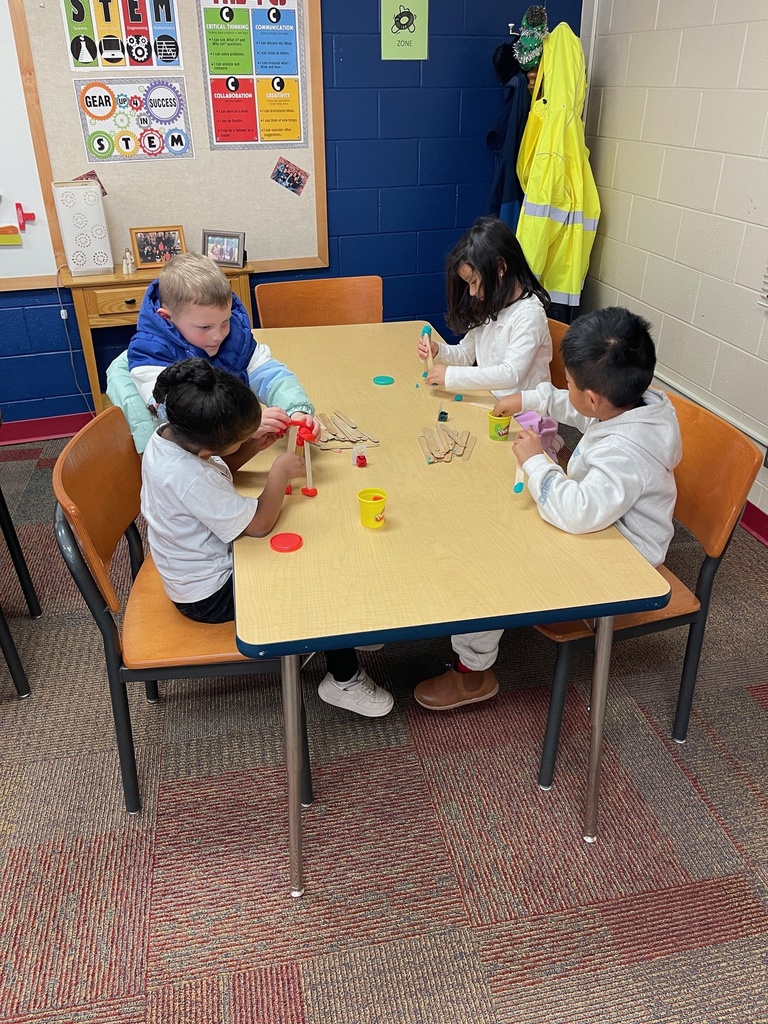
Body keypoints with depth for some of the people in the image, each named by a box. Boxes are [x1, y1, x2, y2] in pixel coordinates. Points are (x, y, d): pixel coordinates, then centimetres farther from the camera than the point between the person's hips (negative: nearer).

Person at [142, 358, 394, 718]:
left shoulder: (169, 434, -11)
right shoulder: (190, 479, -39)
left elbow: (216, 469, 10)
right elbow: (258, 524, -28)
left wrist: (253, 446, -6)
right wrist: (281, 470, -17)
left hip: (202, 562, 9)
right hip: (211, 596, -9)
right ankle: (345, 679, 13)